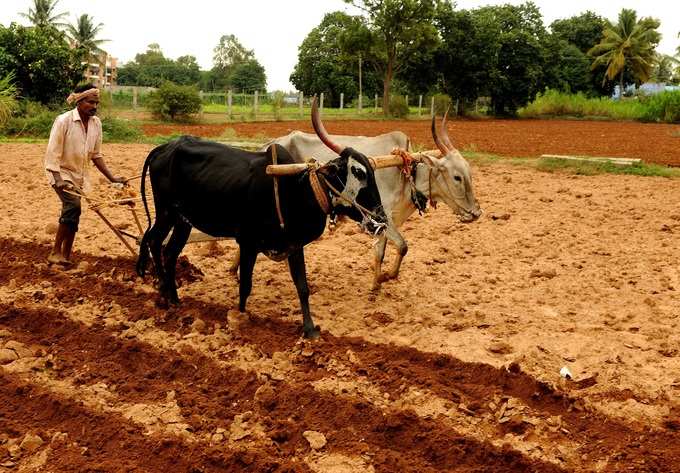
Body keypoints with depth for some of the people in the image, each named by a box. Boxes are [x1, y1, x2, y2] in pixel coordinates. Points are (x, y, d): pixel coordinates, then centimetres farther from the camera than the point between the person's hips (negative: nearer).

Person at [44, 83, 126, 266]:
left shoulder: (96, 123, -2)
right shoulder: (64, 121, -19)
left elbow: (96, 155, 8)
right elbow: (53, 153, -20)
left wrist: (112, 178, 4)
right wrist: (58, 180, -30)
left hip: (80, 175, 6)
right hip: (61, 172, -6)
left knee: (72, 216, 8)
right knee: (73, 205, -25)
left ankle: (65, 257, 20)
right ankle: (55, 252, -17)